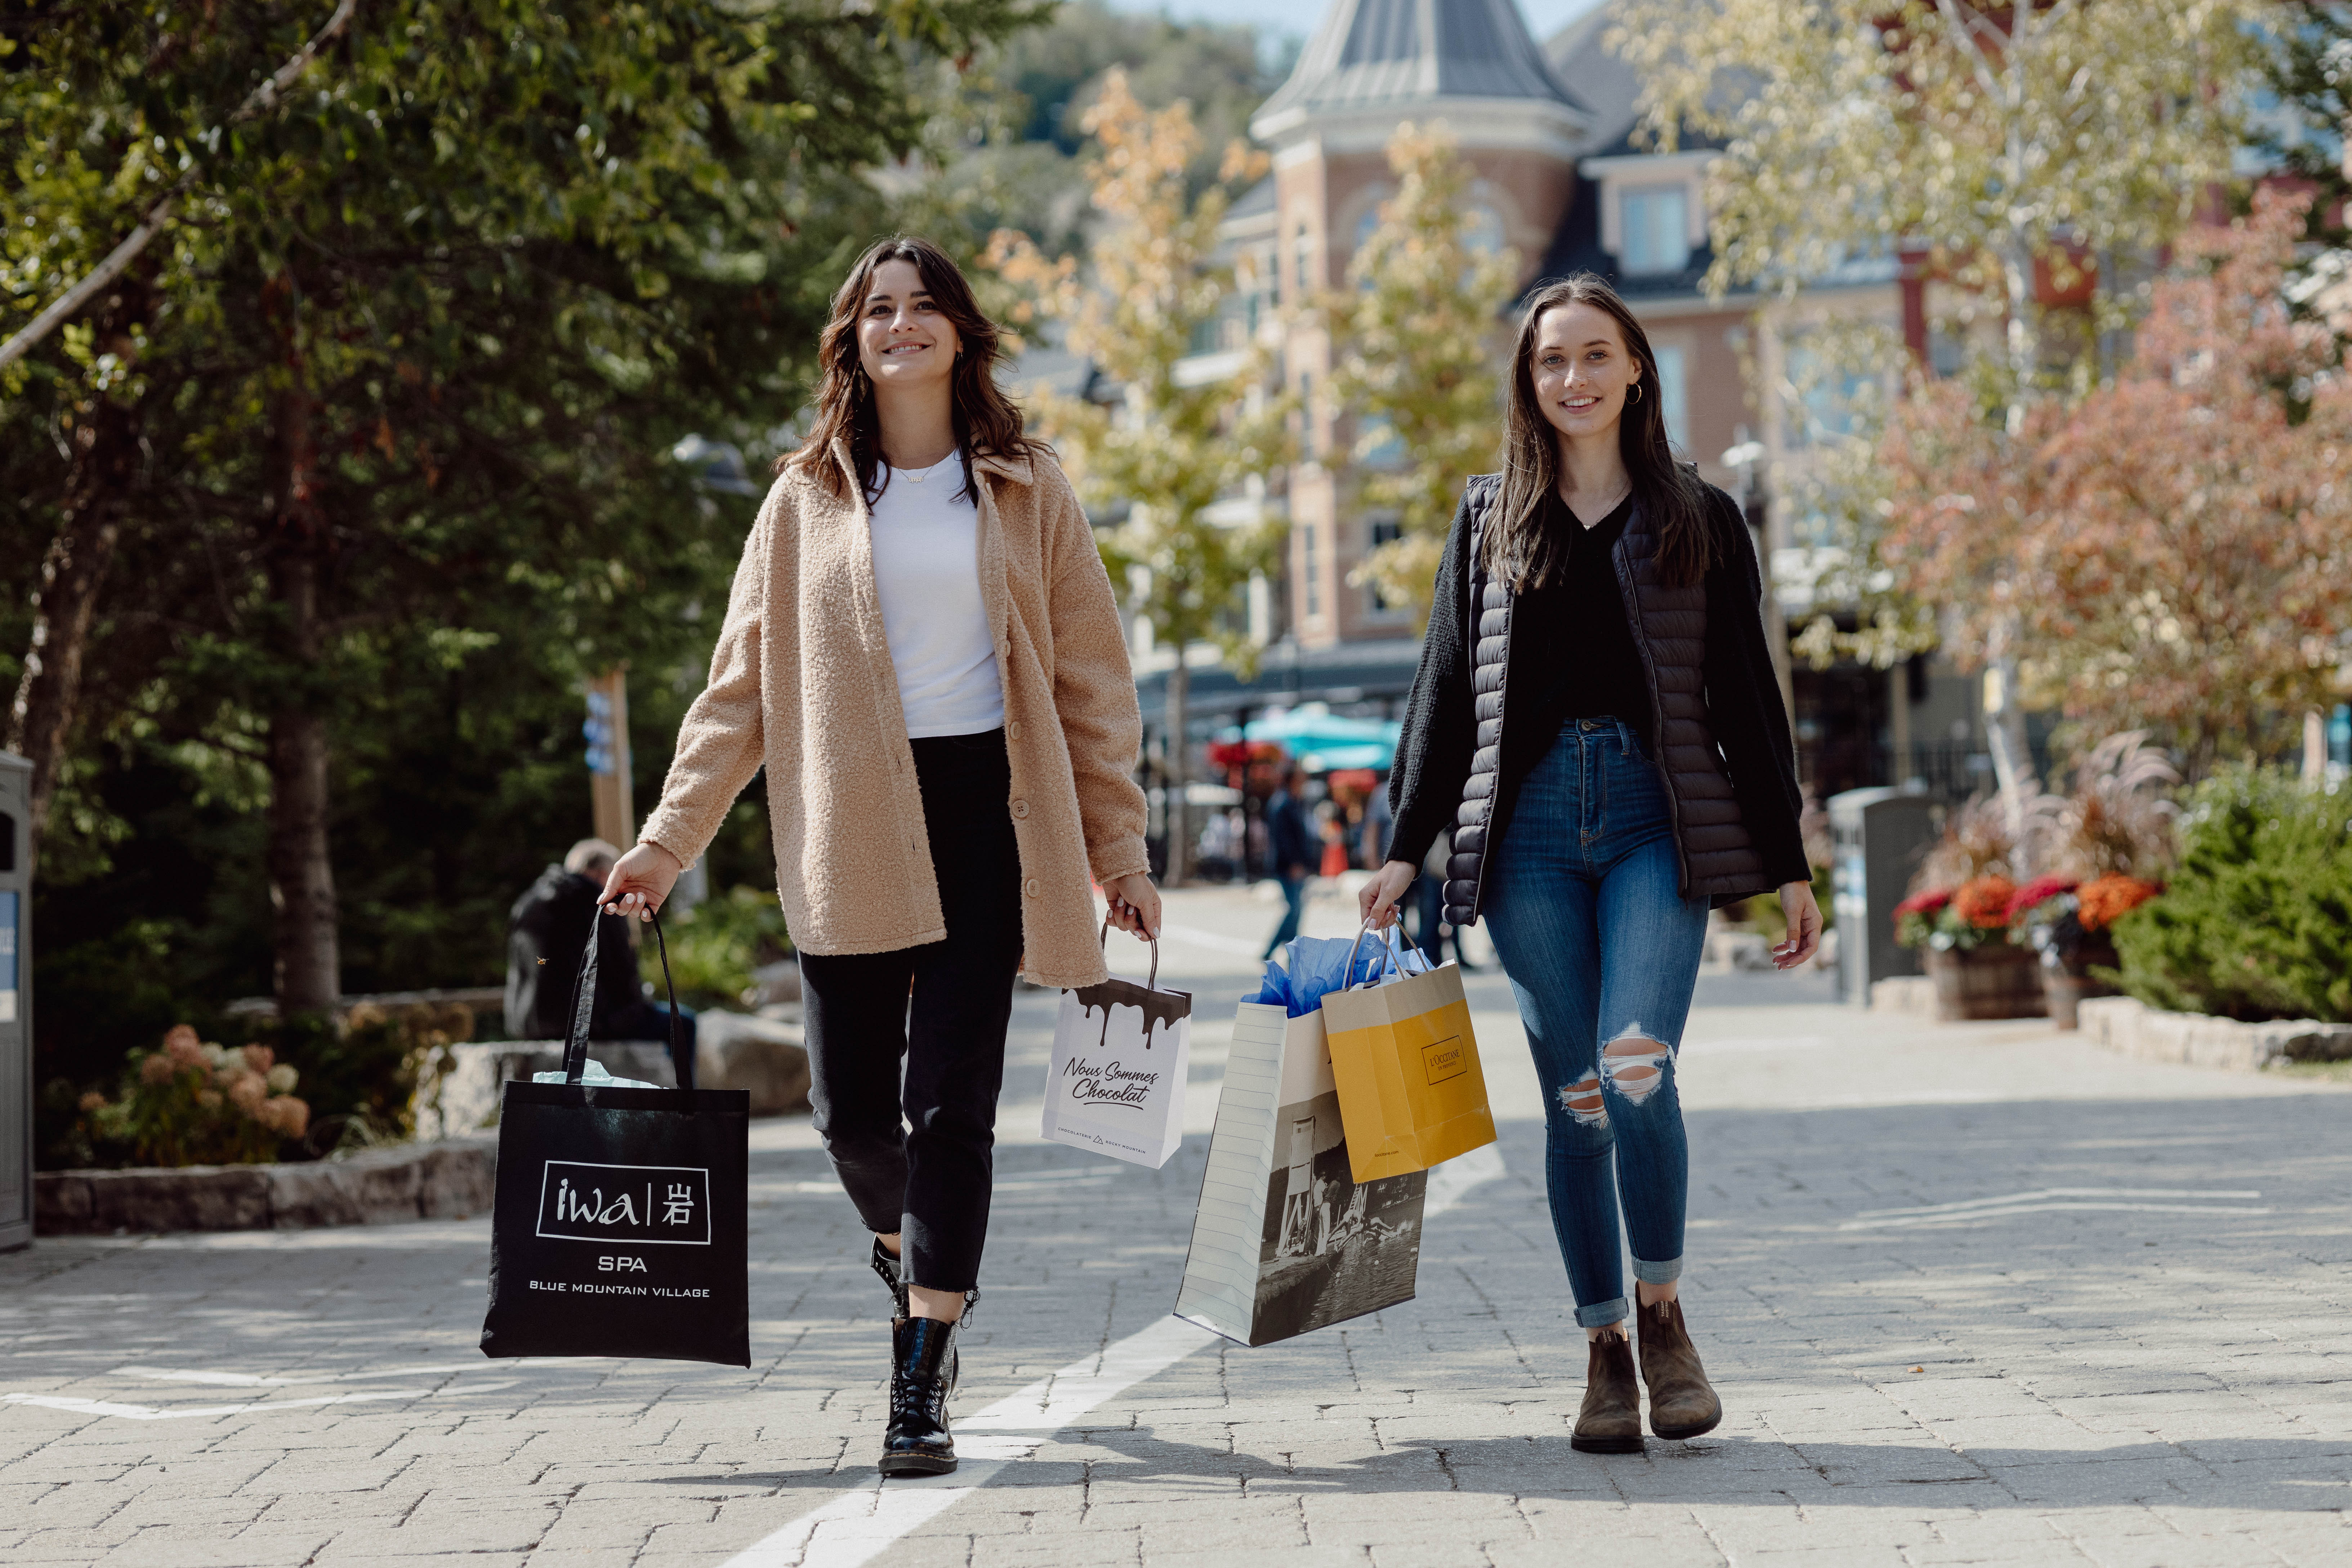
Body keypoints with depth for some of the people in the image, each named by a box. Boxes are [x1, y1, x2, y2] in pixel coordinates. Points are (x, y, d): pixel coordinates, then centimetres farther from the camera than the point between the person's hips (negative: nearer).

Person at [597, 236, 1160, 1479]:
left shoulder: (1024, 491, 9)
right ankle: (912, 1255, 34)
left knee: (951, 1099, -7)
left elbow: (1091, 678, 9)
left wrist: (1119, 848, 4)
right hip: (849, 830, 1)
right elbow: (741, 685, 9)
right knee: (850, 1105, 1)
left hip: (982, 809, -1)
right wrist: (668, 840, 2)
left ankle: (918, 1389, -3)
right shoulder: (808, 499, 9)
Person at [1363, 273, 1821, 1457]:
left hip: (1660, 822, -2)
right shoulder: (1490, 519, 13)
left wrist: (1788, 866, 7)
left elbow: (1746, 698, 10)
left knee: (1637, 1068, -19)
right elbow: (1447, 689, 13)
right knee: (1574, 1098, 2)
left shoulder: (1698, 520, 10)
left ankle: (1663, 1312, 1)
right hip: (1530, 826, 2)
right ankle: (1604, 1350, 13)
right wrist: (1407, 847, 7)